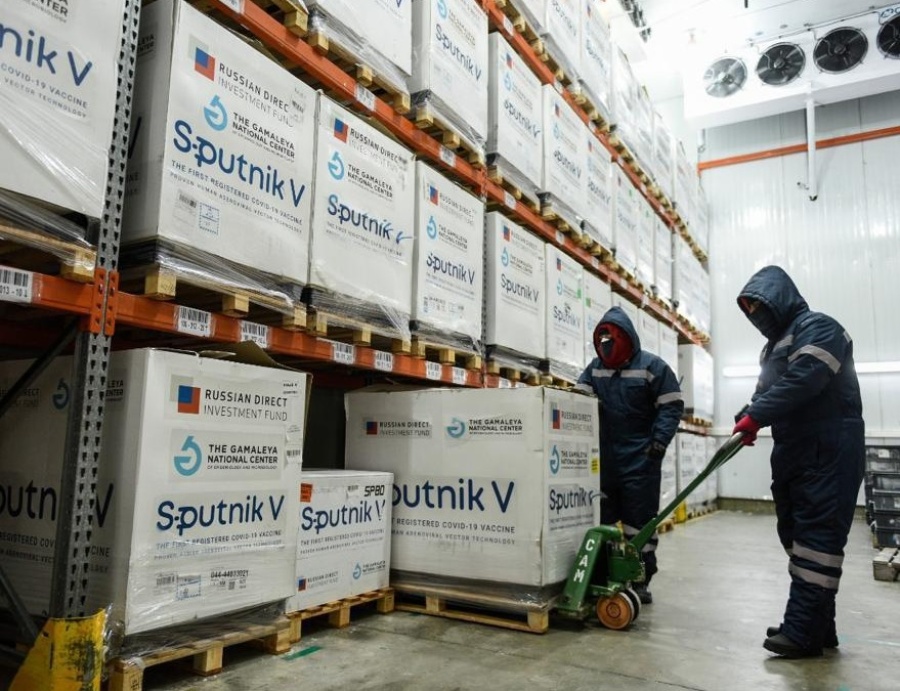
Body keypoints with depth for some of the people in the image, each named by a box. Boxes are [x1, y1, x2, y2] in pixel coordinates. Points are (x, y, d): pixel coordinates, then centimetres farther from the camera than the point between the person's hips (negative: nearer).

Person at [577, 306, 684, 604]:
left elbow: (672, 405, -5)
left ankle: (640, 580, 11)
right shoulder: (595, 367, 11)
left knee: (640, 519, 0)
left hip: (640, 459, -5)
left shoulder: (652, 366, -4)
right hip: (603, 457, 5)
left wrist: (660, 439, -16)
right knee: (601, 516, 12)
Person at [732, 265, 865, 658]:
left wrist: (756, 416, -21)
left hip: (828, 452, -9)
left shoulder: (816, 327, -8)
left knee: (816, 535, -9)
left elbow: (804, 379, -23)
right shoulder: (775, 345, 22)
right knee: (797, 535, 10)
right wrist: (746, 422, -2)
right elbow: (766, 393, 18)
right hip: (794, 453, 10)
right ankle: (815, 626, 18)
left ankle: (804, 631, -6)